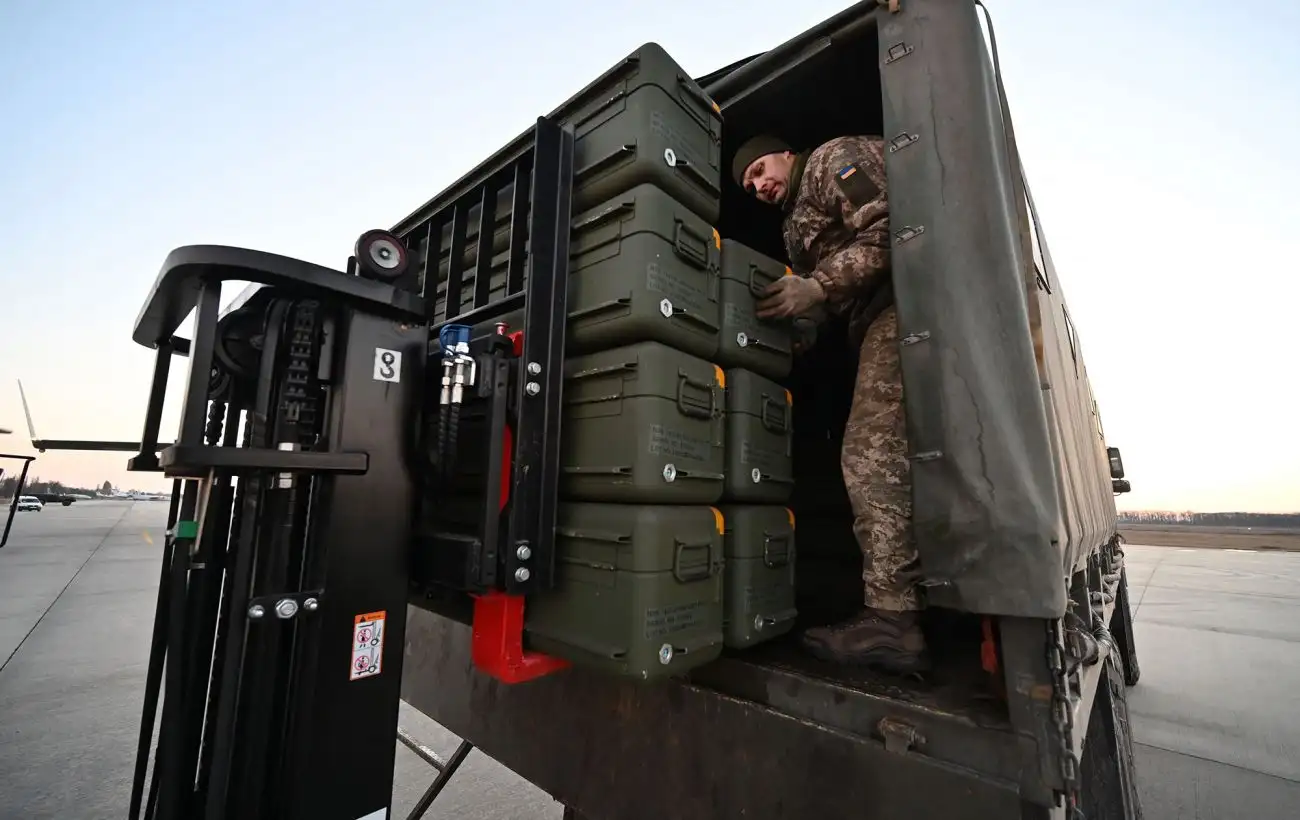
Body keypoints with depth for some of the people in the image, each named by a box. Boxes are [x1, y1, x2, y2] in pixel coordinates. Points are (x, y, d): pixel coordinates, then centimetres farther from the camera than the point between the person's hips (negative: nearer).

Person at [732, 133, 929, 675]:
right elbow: (826, 306, 23)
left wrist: (818, 287, -15)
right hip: (877, 322, 9)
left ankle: (890, 620, -15)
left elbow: (889, 229, -11)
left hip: (900, 307, -9)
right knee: (887, 458, 3)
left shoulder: (836, 158, 6)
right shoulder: (796, 224, 30)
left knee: (872, 456, -18)